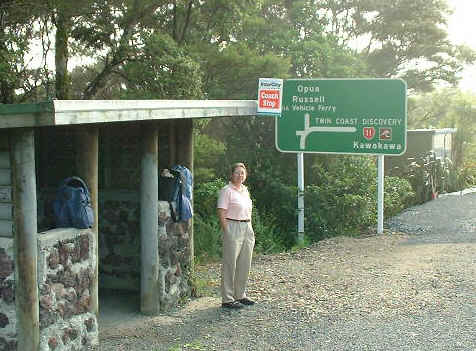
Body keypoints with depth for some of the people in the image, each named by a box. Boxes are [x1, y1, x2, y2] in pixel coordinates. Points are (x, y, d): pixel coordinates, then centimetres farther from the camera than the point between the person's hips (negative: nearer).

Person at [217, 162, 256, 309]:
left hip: (247, 228, 8)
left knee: (245, 264, 12)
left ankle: (240, 295, 23)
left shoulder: (245, 190, 16)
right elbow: (221, 214, -12)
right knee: (230, 264, -4)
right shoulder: (226, 191, -7)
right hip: (233, 228, -8)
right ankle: (227, 299, 1)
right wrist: (227, 232, -16)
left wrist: (250, 230, 15)